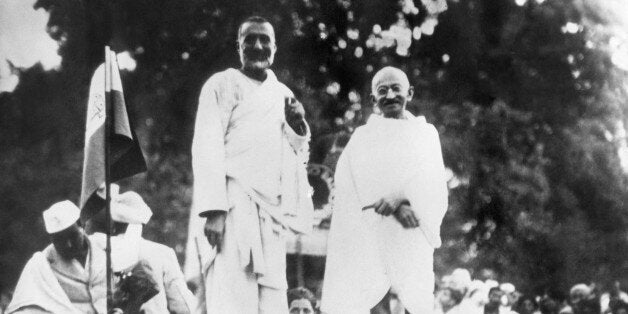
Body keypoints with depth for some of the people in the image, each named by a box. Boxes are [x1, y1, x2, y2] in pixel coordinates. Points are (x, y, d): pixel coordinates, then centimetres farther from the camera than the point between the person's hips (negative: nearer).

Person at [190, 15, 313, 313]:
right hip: (233, 203, -7)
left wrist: (297, 126, 3)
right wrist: (213, 209, -21)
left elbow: (297, 156, 25)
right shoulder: (223, 84, 0)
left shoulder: (282, 94, 19)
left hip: (271, 210, 7)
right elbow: (206, 148, -9)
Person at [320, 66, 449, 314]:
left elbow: (433, 182, 1)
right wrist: (397, 207, -17)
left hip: (412, 231, 0)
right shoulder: (363, 137, 15)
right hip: (371, 230, 0)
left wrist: (399, 197, -19)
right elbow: (358, 182, -1)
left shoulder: (425, 133, 15)